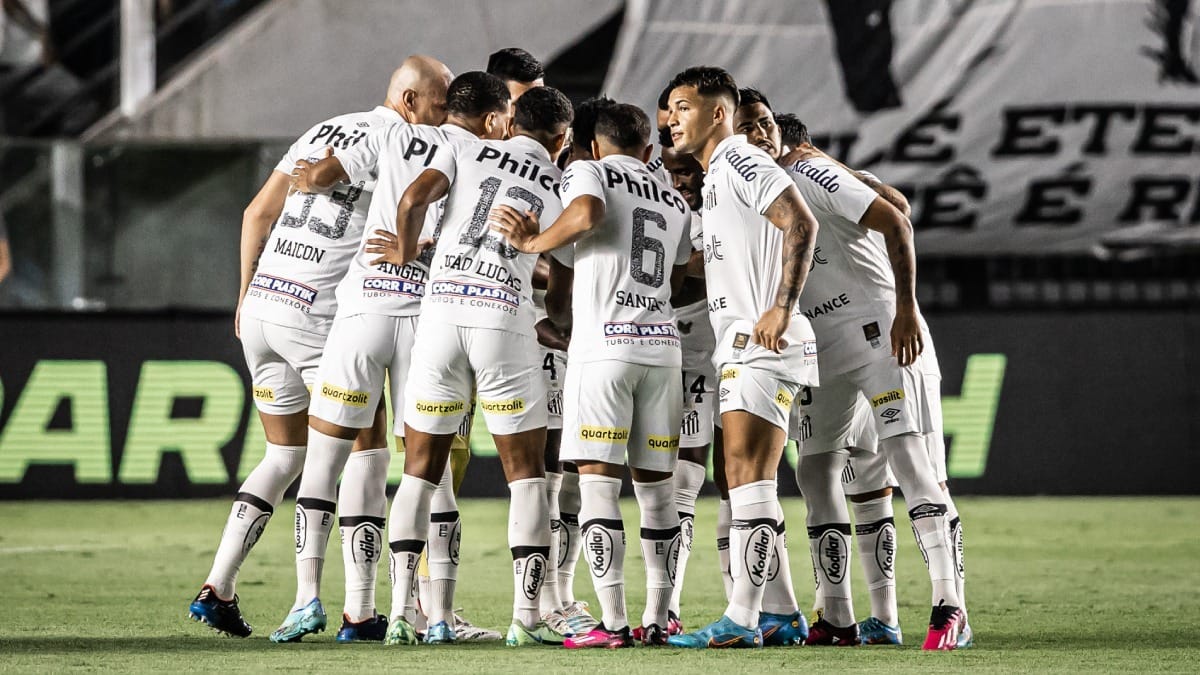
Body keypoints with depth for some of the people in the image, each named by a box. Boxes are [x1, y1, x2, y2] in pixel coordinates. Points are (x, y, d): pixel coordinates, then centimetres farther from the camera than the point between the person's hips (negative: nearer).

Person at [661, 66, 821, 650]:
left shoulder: (740, 161, -8)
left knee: (748, 481, -13)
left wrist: (782, 308, -25)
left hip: (762, 344, -11)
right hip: (739, 348, 11)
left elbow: (800, 225, -20)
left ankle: (741, 619, -17)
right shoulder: (712, 178, 23)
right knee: (745, 483, 11)